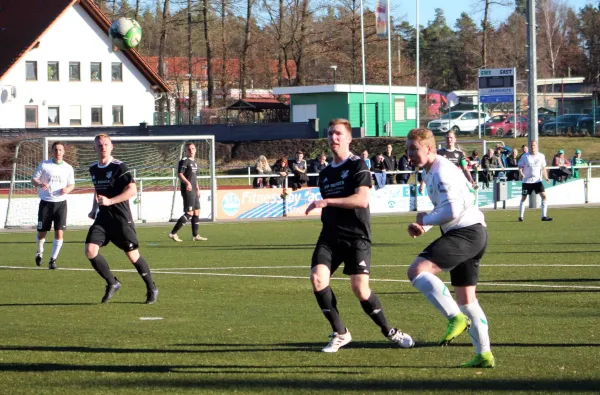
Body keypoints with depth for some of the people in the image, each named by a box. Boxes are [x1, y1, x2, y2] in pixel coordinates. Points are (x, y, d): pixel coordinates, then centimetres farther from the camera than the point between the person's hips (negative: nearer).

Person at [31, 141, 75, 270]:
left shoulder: (68, 168, 5)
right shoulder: (44, 165, -1)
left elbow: (72, 184, 13)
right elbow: (33, 179, 1)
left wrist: (67, 189, -11)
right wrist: (39, 184, -22)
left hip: (60, 203, 1)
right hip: (46, 202, -1)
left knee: (59, 233, -9)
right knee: (41, 232, 4)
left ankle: (53, 259, 3)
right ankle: (40, 252, 34)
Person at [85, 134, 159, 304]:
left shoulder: (118, 167, -12)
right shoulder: (93, 169, 10)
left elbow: (132, 190, -20)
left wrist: (110, 201, -26)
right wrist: (94, 209, 15)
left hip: (121, 218, -6)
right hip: (103, 218, 6)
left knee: (132, 254, -1)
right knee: (90, 250, -12)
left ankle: (151, 289, 17)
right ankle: (112, 283, 5)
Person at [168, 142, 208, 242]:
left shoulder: (194, 162, 19)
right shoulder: (184, 161, -9)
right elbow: (179, 174, -19)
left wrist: (198, 189, 27)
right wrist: (187, 182, -34)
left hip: (194, 191, 9)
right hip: (187, 191, -9)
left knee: (197, 212, 11)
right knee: (189, 213, -13)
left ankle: (195, 235, 18)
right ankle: (173, 233, -11)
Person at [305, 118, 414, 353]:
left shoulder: (357, 166, -3)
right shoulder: (325, 174, 18)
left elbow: (362, 200, -18)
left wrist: (327, 202, -21)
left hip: (356, 235, -6)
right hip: (330, 235, 6)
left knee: (360, 288, -14)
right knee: (317, 277, -17)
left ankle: (389, 331, 9)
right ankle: (340, 333, -5)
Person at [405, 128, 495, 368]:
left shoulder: (442, 171, -14)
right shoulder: (430, 172, 19)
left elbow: (451, 211, -23)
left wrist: (424, 219, -7)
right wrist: (422, 227, 11)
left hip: (466, 231, -11)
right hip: (473, 234, 11)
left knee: (417, 270, -23)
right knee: (466, 298, 16)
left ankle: (456, 318, -23)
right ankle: (484, 355, 22)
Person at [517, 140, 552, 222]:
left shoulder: (541, 156, 4)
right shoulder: (525, 156, -3)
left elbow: (543, 168, 12)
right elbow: (520, 167, -2)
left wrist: (546, 177, -1)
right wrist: (521, 173, -23)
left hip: (538, 180, 2)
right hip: (527, 181, -2)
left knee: (544, 196, -12)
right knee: (523, 198, 4)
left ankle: (544, 216, -9)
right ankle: (521, 216, 18)